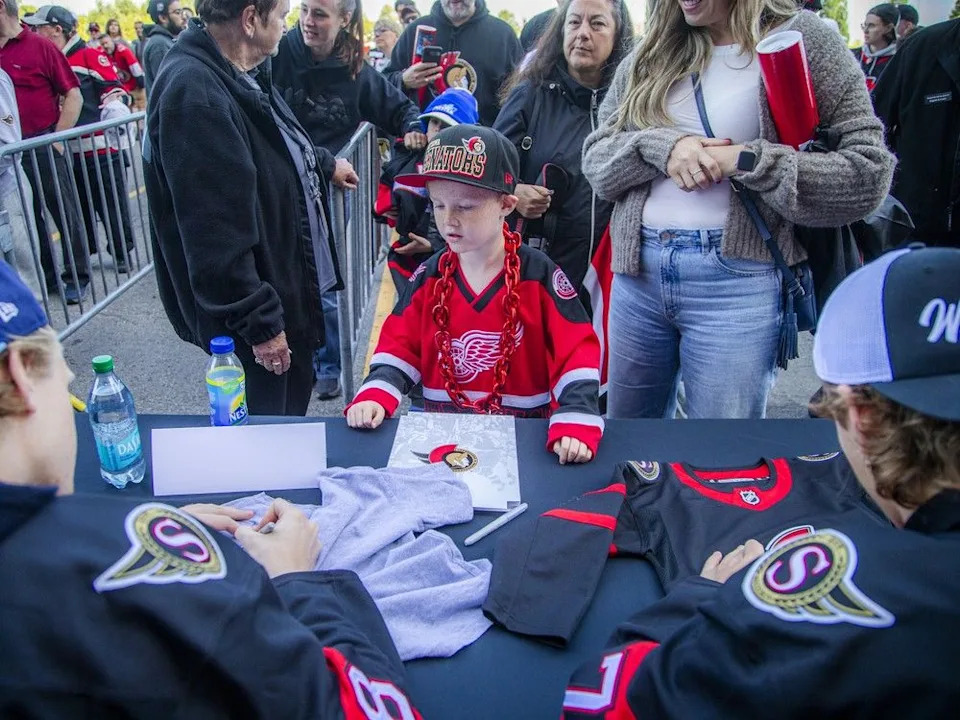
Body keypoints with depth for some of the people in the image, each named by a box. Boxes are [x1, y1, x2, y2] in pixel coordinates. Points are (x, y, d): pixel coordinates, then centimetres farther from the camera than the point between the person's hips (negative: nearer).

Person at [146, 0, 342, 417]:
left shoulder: (243, 76, 6)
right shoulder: (195, 93, -26)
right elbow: (213, 233, -28)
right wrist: (259, 323, -24)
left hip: (290, 290, 10)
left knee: (292, 413, 24)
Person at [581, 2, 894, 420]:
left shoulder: (799, 38, -1)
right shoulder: (652, 52, 12)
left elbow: (869, 174, -7)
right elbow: (595, 158, 7)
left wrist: (747, 160, -15)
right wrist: (660, 146, -11)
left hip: (737, 280, -4)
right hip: (637, 270, 5)